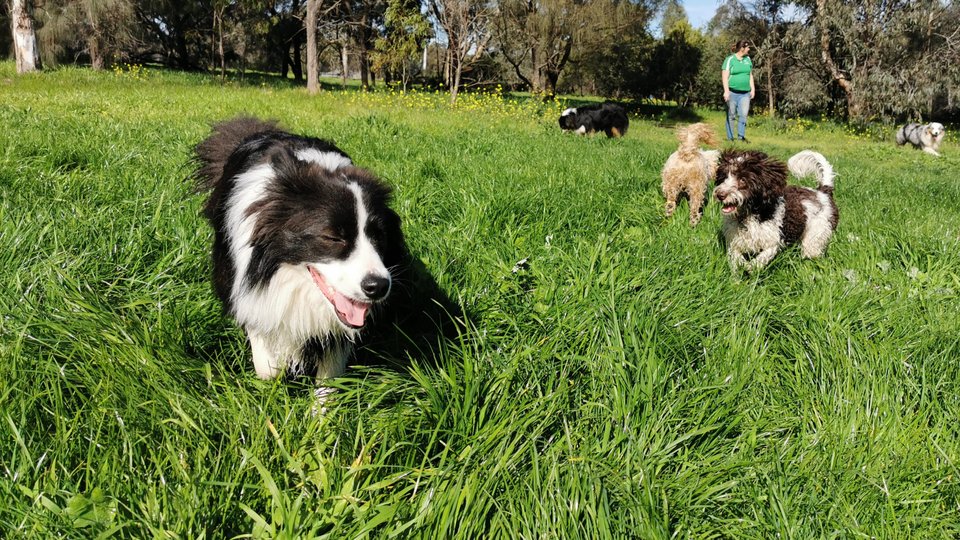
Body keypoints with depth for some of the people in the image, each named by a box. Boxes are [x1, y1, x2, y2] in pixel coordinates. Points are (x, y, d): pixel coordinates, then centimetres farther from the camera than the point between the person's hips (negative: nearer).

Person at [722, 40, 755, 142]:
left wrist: (753, 89, 11)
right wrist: (726, 91, -18)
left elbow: (750, 75, 19)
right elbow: (725, 76, -9)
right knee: (731, 116, 1)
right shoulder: (730, 59, -4)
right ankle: (730, 138, 6)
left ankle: (741, 136, -2)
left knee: (743, 114, -7)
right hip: (732, 92, -5)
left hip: (745, 93, 5)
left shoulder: (748, 59, 14)